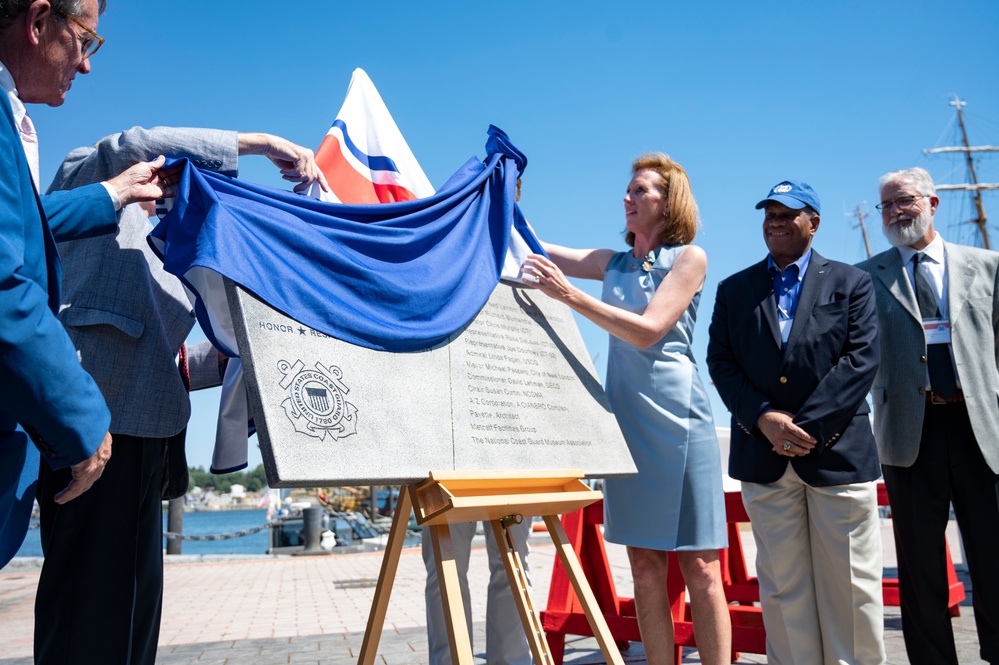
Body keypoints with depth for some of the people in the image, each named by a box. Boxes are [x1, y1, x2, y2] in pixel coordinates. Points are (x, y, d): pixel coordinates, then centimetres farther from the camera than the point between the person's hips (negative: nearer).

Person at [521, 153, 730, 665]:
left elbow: (647, 330, -11)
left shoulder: (689, 257, 1)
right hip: (625, 417, 5)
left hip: (677, 415, -5)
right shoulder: (614, 263, 15)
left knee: (699, 565, -2)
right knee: (644, 565, 6)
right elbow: (540, 252, 14)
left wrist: (569, 295, -17)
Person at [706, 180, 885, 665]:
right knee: (783, 586, 8)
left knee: (850, 585, 6)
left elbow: (861, 359, -4)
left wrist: (809, 425, -13)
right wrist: (763, 418, -10)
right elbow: (720, 363, 5)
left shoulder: (851, 283, 7)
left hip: (838, 451, -1)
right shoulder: (734, 289, 13)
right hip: (764, 457, 2)